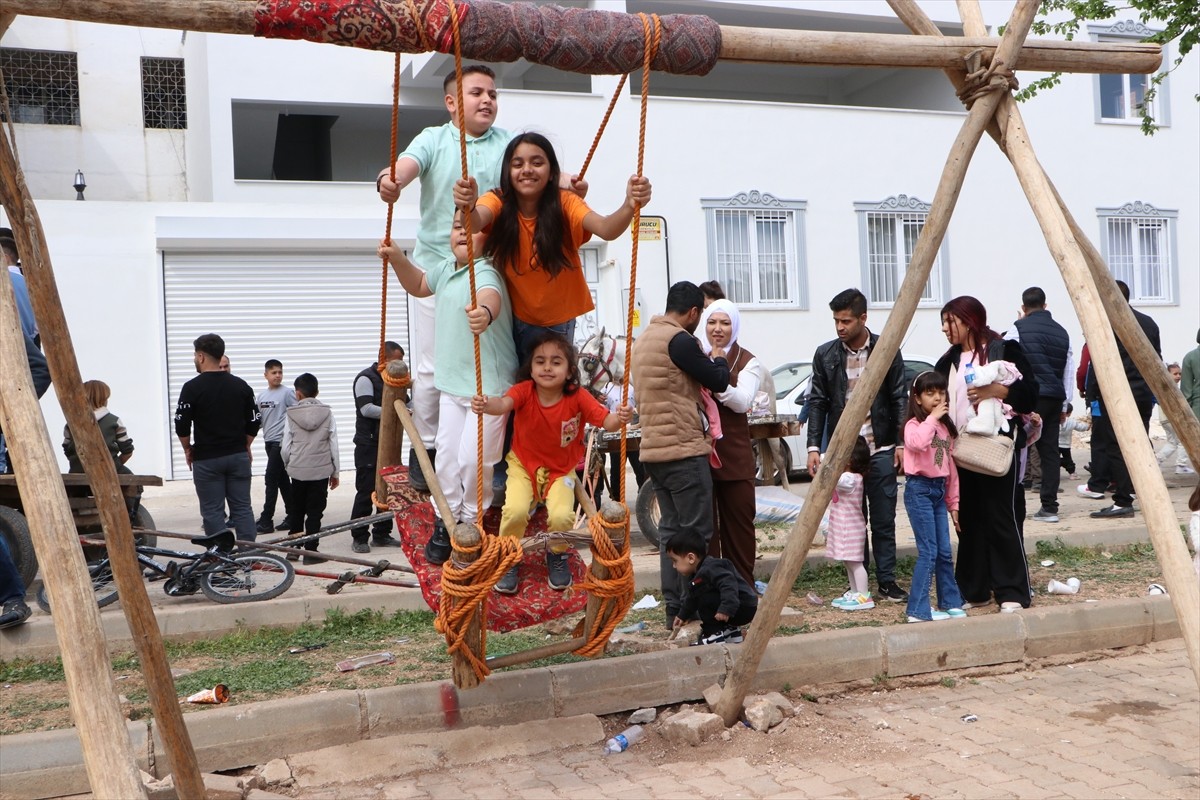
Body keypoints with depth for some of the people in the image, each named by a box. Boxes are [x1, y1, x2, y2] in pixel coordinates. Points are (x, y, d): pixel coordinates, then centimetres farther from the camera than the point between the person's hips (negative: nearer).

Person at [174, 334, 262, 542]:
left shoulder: (192, 388, -9)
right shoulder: (241, 386, 5)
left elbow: (181, 424, -9)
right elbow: (254, 421, 7)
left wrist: (188, 449, 7)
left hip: (207, 459, -4)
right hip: (238, 456, 4)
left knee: (213, 511, 3)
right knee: (242, 508, 6)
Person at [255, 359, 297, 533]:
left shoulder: (287, 393, -7)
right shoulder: (261, 396, 11)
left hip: (281, 441, -6)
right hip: (269, 441, 6)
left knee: (271, 479, -9)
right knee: (282, 480, 11)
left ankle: (266, 520, -6)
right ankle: (292, 517, 18)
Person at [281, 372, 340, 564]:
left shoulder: (291, 414, -5)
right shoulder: (327, 413, -3)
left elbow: (285, 447, -2)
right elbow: (333, 445, -1)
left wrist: (288, 465, 17)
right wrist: (335, 472, 9)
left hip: (297, 471, 1)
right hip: (321, 471, -1)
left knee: (296, 510, 15)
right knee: (315, 512, 3)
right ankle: (311, 551, 1)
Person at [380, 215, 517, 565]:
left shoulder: (485, 272, -21)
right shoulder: (445, 269, 7)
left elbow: (490, 294, -46)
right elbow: (419, 286, 29)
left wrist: (485, 312, -70)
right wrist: (398, 259, 11)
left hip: (489, 385, -8)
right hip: (452, 382, 8)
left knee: (473, 458, -9)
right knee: (446, 454, 9)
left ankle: (473, 523, 15)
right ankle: (446, 522, 25)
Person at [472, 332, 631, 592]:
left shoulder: (578, 397, -16)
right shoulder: (524, 390, -19)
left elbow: (605, 421, -24)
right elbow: (504, 404, -39)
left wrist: (620, 418, -47)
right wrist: (485, 405, -62)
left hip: (561, 470, 0)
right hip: (523, 465, 0)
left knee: (561, 515, -24)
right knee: (515, 510, -26)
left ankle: (557, 556, 12)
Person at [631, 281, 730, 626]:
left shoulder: (644, 338, 16)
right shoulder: (679, 339, -14)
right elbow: (718, 382, -8)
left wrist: (705, 361, 20)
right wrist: (719, 360, 11)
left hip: (654, 449, 9)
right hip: (683, 449, -9)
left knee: (671, 529, 11)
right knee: (695, 533, -4)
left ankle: (674, 608, 13)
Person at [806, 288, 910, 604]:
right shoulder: (825, 354, 3)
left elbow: (900, 399, 3)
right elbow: (817, 402, 5)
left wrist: (901, 442, -3)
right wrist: (814, 446, -2)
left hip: (880, 448, -1)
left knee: (884, 520, 4)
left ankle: (886, 581, 13)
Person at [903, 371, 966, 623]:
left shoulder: (945, 427, 15)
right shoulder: (914, 424, -8)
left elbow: (951, 466, 18)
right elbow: (917, 442, -34)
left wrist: (953, 502, 16)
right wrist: (932, 418, -23)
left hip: (940, 490, 7)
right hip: (919, 489, -7)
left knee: (945, 552, 10)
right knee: (928, 552, -8)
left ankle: (950, 603, 22)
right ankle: (918, 610, -3)